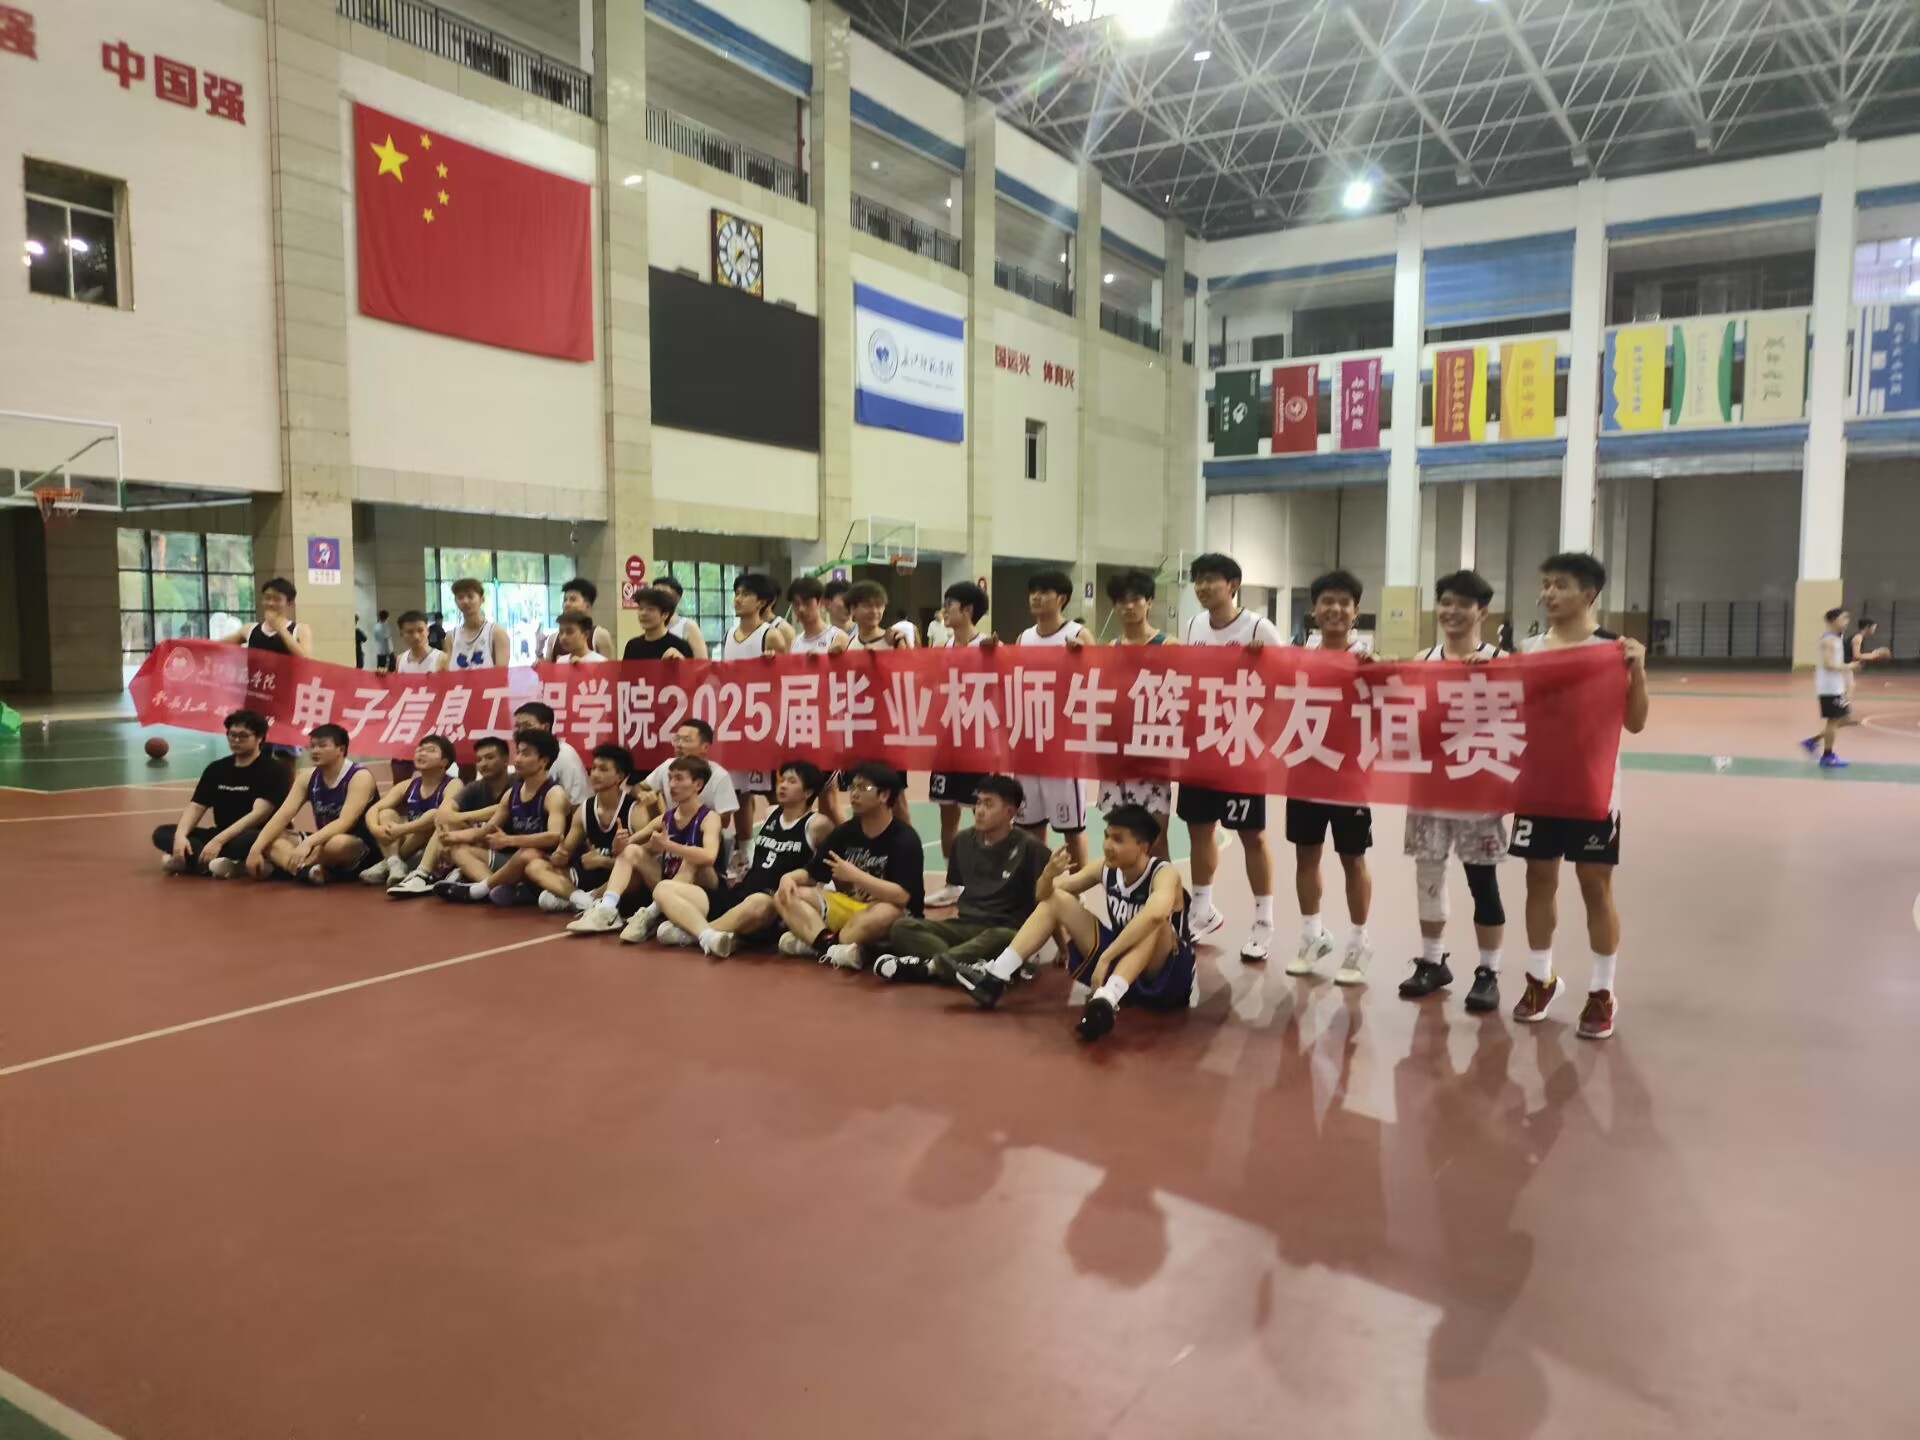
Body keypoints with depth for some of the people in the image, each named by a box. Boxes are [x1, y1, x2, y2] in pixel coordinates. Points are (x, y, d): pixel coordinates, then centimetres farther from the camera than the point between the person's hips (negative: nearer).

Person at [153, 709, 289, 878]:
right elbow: (195, 807, 5)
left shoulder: (273, 770, -8)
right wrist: (180, 835, -17)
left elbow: (259, 813, -19)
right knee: (162, 833, -10)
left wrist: (219, 840, -28)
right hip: (221, 837, 7)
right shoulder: (216, 769, 10)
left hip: (256, 837, -7)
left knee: (250, 840, -40)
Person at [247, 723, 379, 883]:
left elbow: (345, 822, -27)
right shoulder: (309, 777, 4)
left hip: (362, 849, -7)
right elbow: (283, 815, -5)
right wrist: (255, 849, -19)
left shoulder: (360, 776, -15)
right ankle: (306, 869, -36)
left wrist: (307, 843, -40)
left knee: (337, 844, -41)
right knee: (269, 839, -10)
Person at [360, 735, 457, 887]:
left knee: (436, 818, -29)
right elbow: (373, 809, -3)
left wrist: (402, 829, -37)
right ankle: (394, 863, -29)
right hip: (411, 853, 5)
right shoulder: (407, 785, 5)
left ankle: (388, 862, -17)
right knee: (386, 813, -10)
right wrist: (375, 828, -26)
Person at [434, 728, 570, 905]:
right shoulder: (512, 792, 11)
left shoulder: (554, 794, -13)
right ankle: (502, 887, -24)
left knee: (528, 854, -41)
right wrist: (455, 835, -1)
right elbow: (487, 830, 18)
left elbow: (556, 836, -29)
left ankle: (480, 888, -16)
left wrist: (508, 840, -29)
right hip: (514, 860, 9)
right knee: (458, 848, 4)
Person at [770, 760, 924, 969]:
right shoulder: (846, 831, 2)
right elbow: (811, 872, 8)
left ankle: (813, 943, -27)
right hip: (847, 907, 6)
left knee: (886, 913, -41)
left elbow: (902, 897, -27)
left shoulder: (904, 839, -16)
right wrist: (789, 877, -15)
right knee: (784, 896, -10)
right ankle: (831, 945, -34)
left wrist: (854, 875, -28)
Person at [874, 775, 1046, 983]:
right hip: (965, 925, 5)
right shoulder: (964, 840, 12)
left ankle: (927, 966, -45)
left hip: (1003, 931, -5)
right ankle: (963, 965, -40)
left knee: (1004, 939, -41)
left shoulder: (1029, 848, -4)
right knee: (902, 926, -19)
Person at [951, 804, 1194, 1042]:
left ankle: (1106, 1001, -54)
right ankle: (996, 977, -12)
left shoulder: (1164, 874, -23)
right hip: (1121, 960, 6)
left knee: (1154, 919, -38)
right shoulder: (1105, 868, -4)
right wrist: (1049, 875, -23)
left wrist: (1105, 958, -50)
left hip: (1166, 977, -6)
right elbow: (1045, 895, 0)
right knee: (1056, 898, -1)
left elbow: (1155, 914, -47)